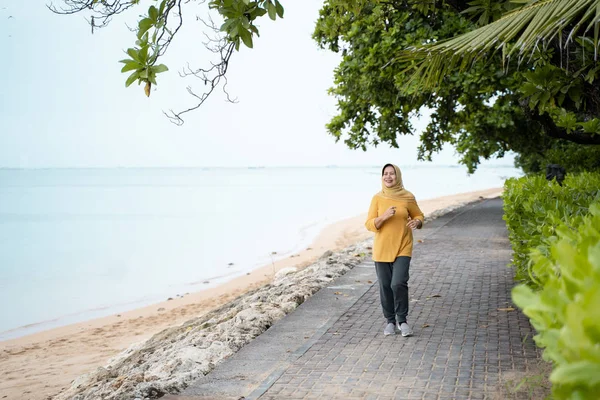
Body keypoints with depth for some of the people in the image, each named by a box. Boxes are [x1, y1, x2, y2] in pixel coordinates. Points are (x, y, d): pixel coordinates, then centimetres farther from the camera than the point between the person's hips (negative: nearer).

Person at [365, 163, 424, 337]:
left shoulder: (408, 197, -2)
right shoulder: (377, 198, -1)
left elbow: (419, 216, 12)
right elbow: (369, 225, -3)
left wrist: (416, 222, -11)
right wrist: (383, 217, -21)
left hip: (402, 248, -1)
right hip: (382, 249, 2)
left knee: (399, 284, -15)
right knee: (385, 286, 6)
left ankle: (402, 320, 5)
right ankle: (390, 321, 24)